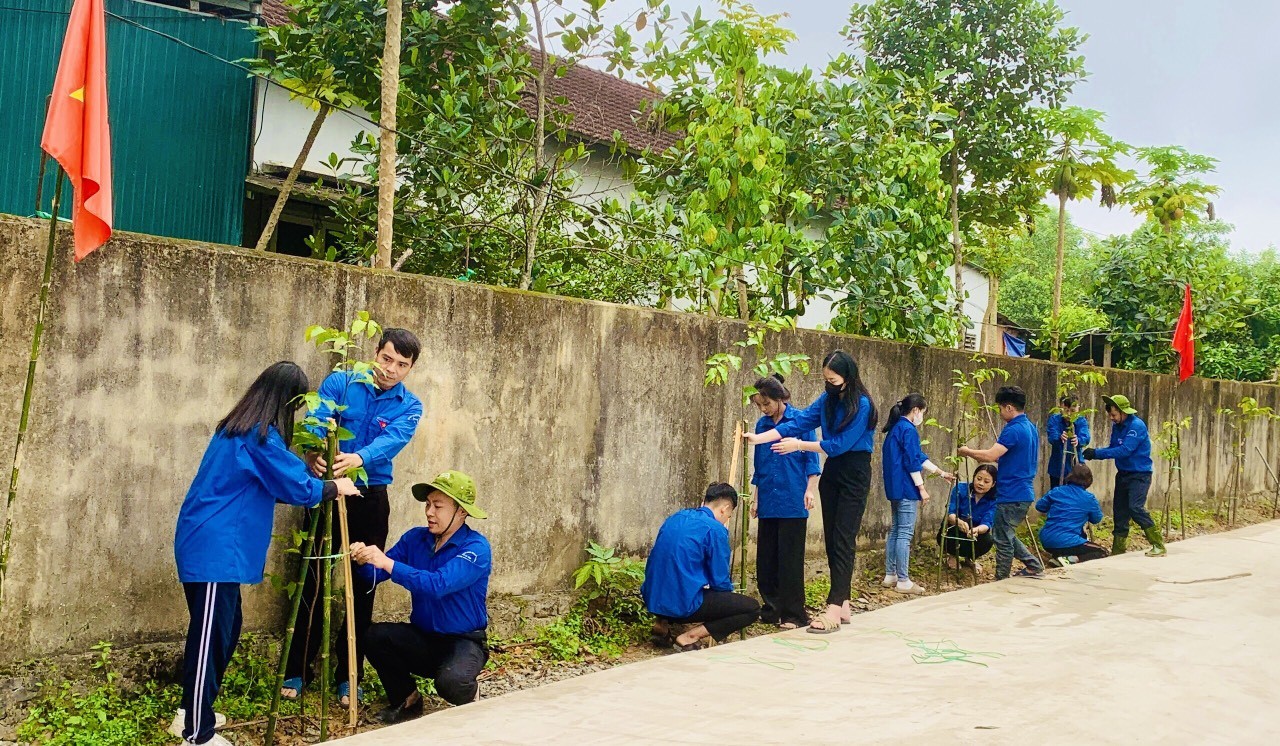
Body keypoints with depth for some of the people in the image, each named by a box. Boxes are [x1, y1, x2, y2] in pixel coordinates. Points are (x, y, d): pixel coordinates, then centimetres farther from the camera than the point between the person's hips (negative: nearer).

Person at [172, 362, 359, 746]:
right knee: (210, 637, -4)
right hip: (214, 549, -10)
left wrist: (312, 482, 18)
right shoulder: (260, 435, -15)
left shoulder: (237, 428, 15)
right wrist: (334, 487, 5)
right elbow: (298, 488, -11)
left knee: (224, 631, 17)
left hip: (213, 546, 10)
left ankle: (192, 714, 27)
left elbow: (270, 485, 25)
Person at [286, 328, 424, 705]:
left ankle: (348, 677, 17)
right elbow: (317, 420, -19)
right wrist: (315, 451, -42)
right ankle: (297, 671, 16)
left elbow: (391, 440, -20)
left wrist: (358, 458, -42)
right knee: (312, 582, 3)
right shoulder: (340, 383, -2)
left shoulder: (409, 407, -1)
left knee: (362, 587, 5)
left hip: (369, 499, 1)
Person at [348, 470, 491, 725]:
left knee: (450, 682, -35)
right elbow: (375, 575, -4)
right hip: (422, 637, 5)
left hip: (464, 642, -5)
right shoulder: (415, 538, 0)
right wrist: (364, 561, -27)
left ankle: (470, 694, 6)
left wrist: (388, 563, -36)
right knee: (375, 636, -22)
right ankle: (407, 701, 5)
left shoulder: (476, 548, -18)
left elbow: (439, 584, -32)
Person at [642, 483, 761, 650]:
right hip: (683, 604, -8)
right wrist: (730, 591, 17)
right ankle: (690, 637, -9)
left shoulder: (674, 519, 12)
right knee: (753, 608, -2)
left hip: (652, 599, 8)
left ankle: (663, 622, 15)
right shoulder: (716, 530, -9)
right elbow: (720, 582, -6)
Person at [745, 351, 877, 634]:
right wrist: (759, 438, -11)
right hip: (832, 472, 7)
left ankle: (834, 610, -13)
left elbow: (840, 444, -20)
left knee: (843, 541, -11)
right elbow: (798, 422, -2)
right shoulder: (828, 399, 4)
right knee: (832, 539, 8)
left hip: (854, 475, -7)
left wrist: (799, 445, -17)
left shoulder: (862, 405, -17)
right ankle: (843, 605, 14)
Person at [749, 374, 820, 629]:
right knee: (766, 558, 7)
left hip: (793, 501, -5)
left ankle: (793, 614, 6)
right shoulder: (762, 424, 10)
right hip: (768, 502, 5)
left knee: (790, 558, -1)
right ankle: (771, 609, 18)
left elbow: (811, 458, -4)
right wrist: (755, 498, 17)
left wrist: (810, 490, -12)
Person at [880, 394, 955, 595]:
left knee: (896, 530, 14)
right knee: (905, 533, -7)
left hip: (895, 488, 10)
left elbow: (919, 457, 23)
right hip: (906, 488, -10)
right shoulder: (908, 429, -13)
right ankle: (903, 581, -4)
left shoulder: (896, 428, 17)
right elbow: (912, 462, -17)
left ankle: (890, 576, 18)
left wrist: (941, 473, 27)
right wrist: (922, 488, -12)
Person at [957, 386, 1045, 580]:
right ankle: (1033, 565, 22)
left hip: (1011, 495, -10)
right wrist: (979, 455, 18)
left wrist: (967, 452, -12)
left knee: (1003, 539, 1)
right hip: (1024, 493, 10)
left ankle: (1001, 582, 9)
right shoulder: (1030, 427, 12)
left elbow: (991, 456, -28)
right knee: (1006, 535, 22)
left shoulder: (1013, 430, -19)